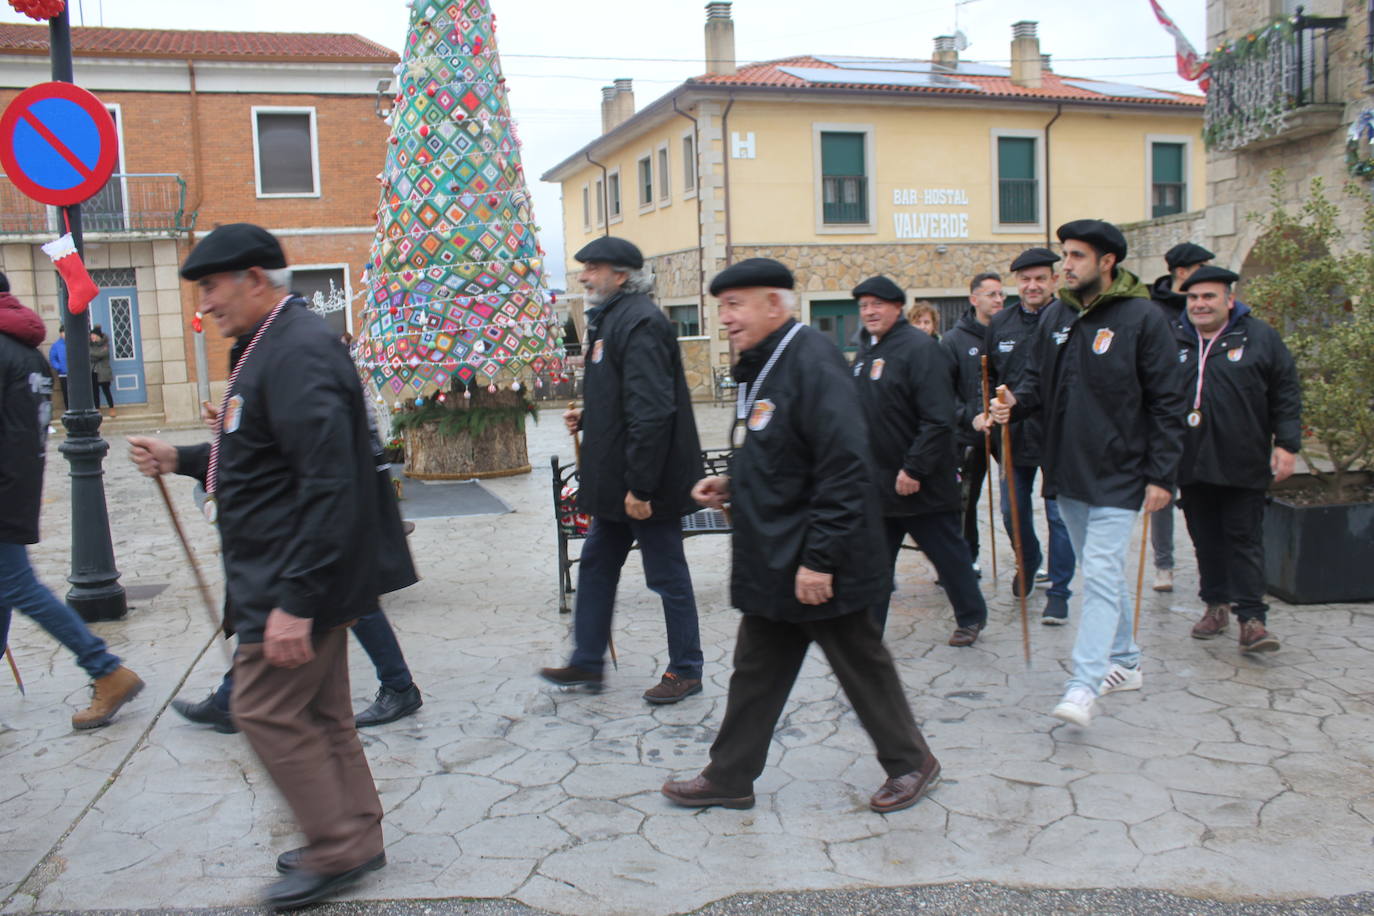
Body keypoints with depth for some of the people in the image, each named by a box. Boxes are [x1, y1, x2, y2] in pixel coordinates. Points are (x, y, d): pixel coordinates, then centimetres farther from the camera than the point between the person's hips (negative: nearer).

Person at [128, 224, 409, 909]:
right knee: (318, 713, 17)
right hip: (284, 577, 10)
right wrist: (179, 460, 13)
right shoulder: (270, 346, 14)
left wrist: (296, 601, -27)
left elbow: (329, 485, -27)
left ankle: (339, 850, 12)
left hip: (293, 581, -10)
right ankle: (355, 839, 30)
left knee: (267, 710, -1)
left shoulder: (298, 352, -20)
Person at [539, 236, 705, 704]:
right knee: (597, 565, 18)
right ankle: (587, 663, 30)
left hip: (648, 483, -11)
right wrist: (587, 417, 7)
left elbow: (651, 411, -27)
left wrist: (640, 486, -27)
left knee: (668, 576, 3)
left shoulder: (640, 322, -19)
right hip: (615, 480, 11)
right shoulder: (611, 318, 14)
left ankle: (686, 670, 19)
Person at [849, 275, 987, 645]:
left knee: (947, 551, 10)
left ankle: (971, 615, 29)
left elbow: (938, 420, -21)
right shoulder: (865, 350, 12)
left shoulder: (919, 347, -14)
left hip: (922, 483, -7)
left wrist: (914, 469, -23)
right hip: (877, 482, 7)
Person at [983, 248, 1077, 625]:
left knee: (1059, 516, 1)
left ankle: (1058, 592, 13)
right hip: (1014, 434, 5)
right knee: (1012, 512, 15)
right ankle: (1029, 562, 43)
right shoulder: (1000, 324, 7)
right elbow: (988, 377, 15)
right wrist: (984, 412, 2)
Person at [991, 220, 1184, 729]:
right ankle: (1124, 662, 31)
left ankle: (1084, 686, -12)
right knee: (1102, 572, 16)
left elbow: (1166, 403, -8)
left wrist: (1162, 475, -11)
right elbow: (1037, 380, 13)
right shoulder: (1055, 317, 7)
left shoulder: (1142, 319, -9)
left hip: (1117, 474, -6)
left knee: (1102, 575, -11)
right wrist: (1015, 403, -10)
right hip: (1066, 472, 6)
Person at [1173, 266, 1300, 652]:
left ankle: (1251, 618, 1)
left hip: (1243, 464, -3)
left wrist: (1286, 444, -5)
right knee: (1206, 540, 11)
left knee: (1245, 539, -1)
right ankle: (1217, 605, 24)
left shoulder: (1260, 338, 2)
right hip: (1191, 463, 3)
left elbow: (1286, 395, 3)